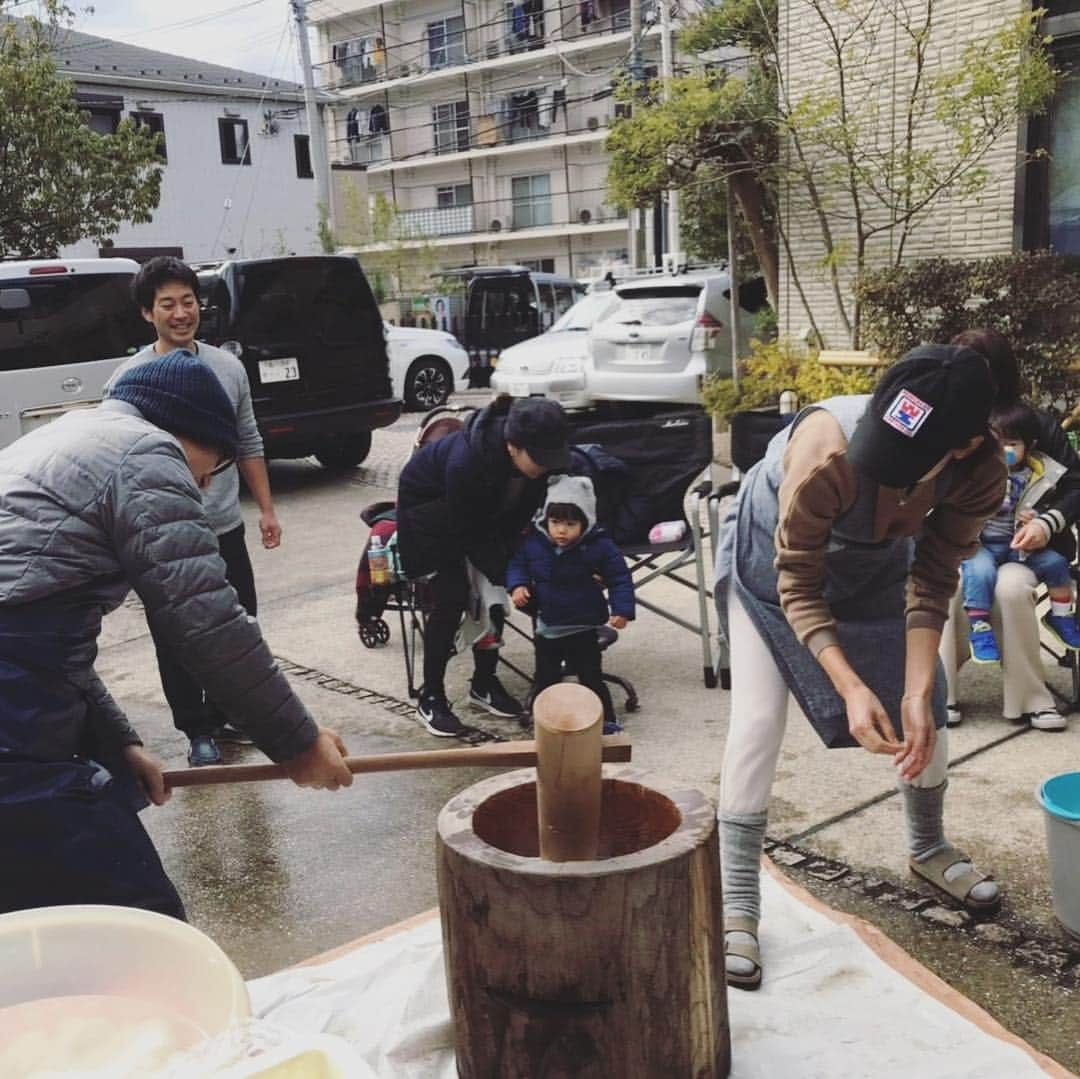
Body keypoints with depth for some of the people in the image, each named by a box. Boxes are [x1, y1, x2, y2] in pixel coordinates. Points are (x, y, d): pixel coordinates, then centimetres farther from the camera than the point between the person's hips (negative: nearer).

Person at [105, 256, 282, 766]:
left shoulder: (229, 367, 4)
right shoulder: (130, 379, -10)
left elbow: (249, 445, 11)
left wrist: (266, 508, 10)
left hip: (226, 530, 4)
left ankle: (225, 714, 35)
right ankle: (197, 732, 23)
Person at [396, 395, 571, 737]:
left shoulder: (541, 455, -27)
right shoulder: (466, 461, -43)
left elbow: (522, 515, -10)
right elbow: (467, 534, -29)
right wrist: (509, 578, -26)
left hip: (485, 510, 5)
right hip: (428, 504, -5)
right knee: (451, 595, -12)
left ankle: (484, 683, 17)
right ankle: (430, 696, 2)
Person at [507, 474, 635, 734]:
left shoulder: (599, 547, -16)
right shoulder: (533, 542, -10)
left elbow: (620, 577, -9)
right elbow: (517, 563, 7)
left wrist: (622, 609, -17)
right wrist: (517, 585, -12)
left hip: (583, 628, -3)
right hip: (546, 627, 3)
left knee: (591, 678, 4)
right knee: (545, 678, 16)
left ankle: (607, 722, 17)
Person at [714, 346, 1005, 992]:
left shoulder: (981, 473, -30)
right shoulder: (827, 453, -43)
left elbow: (933, 585, -18)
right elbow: (797, 586, -31)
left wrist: (918, 694, -27)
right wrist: (852, 688, -39)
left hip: (876, 565, 4)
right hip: (773, 557, -4)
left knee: (925, 710, 7)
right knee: (759, 720, -14)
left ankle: (930, 848, 35)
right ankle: (737, 906, -6)